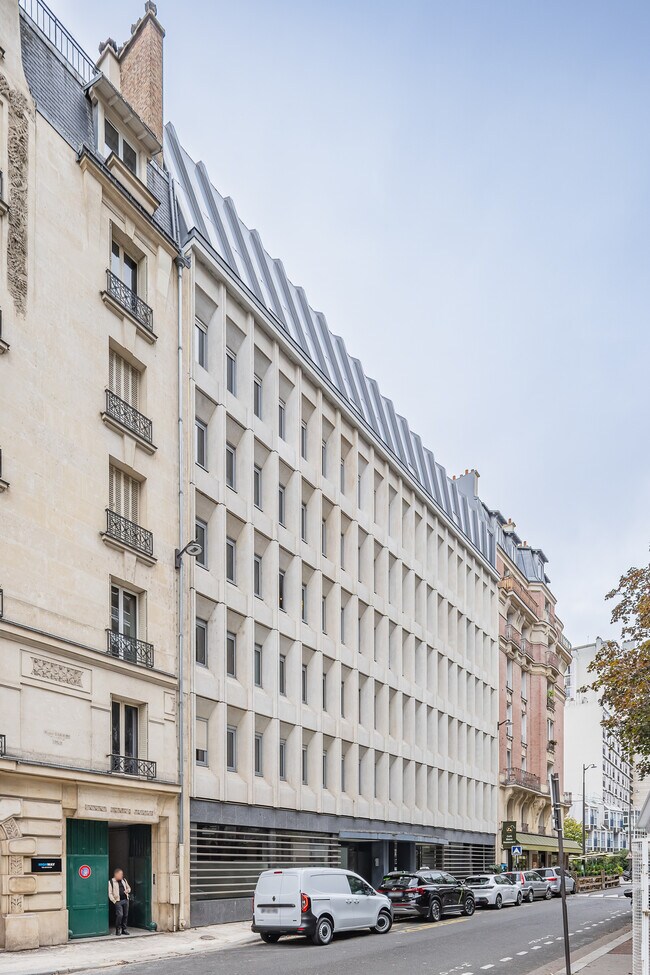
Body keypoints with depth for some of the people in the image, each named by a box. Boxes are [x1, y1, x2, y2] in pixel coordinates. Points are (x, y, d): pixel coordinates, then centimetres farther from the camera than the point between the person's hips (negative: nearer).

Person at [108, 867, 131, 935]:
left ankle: (124, 929, 15)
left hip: (125, 900, 6)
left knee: (125, 915, 5)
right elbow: (110, 893, -5)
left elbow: (128, 888, 26)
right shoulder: (111, 882, -3)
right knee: (120, 915, -15)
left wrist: (128, 890, 3)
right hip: (118, 901, -6)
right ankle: (118, 930, -2)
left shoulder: (124, 880, 15)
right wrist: (114, 901, -12)